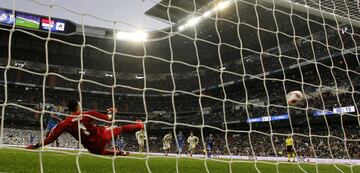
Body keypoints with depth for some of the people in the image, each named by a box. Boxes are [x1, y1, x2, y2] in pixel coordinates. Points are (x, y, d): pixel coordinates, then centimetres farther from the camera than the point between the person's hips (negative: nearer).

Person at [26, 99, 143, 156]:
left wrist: (36, 146, -3)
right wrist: (112, 113, 18)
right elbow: (107, 118, -5)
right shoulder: (89, 115, -14)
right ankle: (139, 125, 43)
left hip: (94, 148, 1)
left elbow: (51, 138, -12)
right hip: (103, 136, -1)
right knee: (120, 129, 21)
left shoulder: (65, 124, -10)